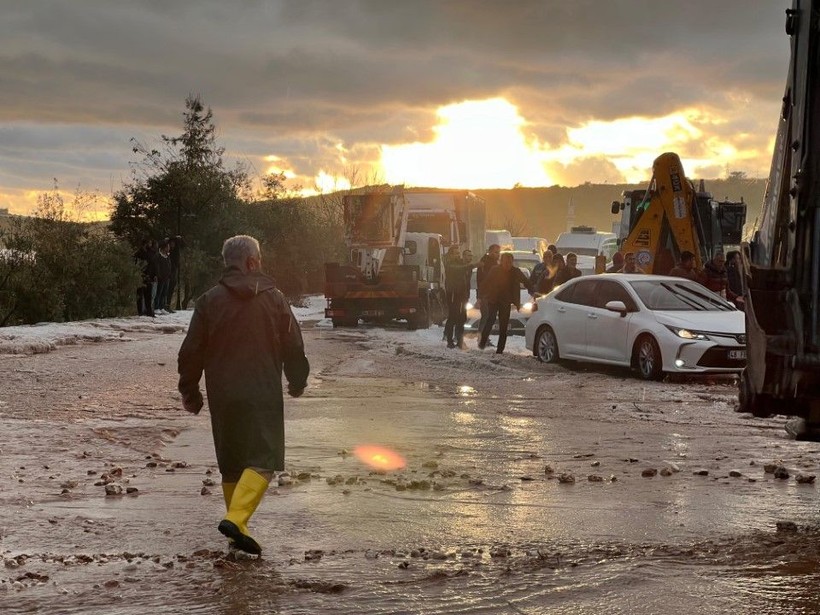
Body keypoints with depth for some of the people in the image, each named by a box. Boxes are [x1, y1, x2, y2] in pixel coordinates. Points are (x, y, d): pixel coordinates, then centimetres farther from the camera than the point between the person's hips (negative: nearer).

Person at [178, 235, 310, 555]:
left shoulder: (209, 301, 2)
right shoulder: (274, 299, 0)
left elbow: (191, 351, 3)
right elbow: (294, 348, 6)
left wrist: (189, 391, 15)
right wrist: (297, 381, 22)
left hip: (222, 397, 3)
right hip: (263, 395, -3)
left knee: (231, 465, 15)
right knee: (262, 461, -4)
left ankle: (237, 525, 19)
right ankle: (236, 518, -23)